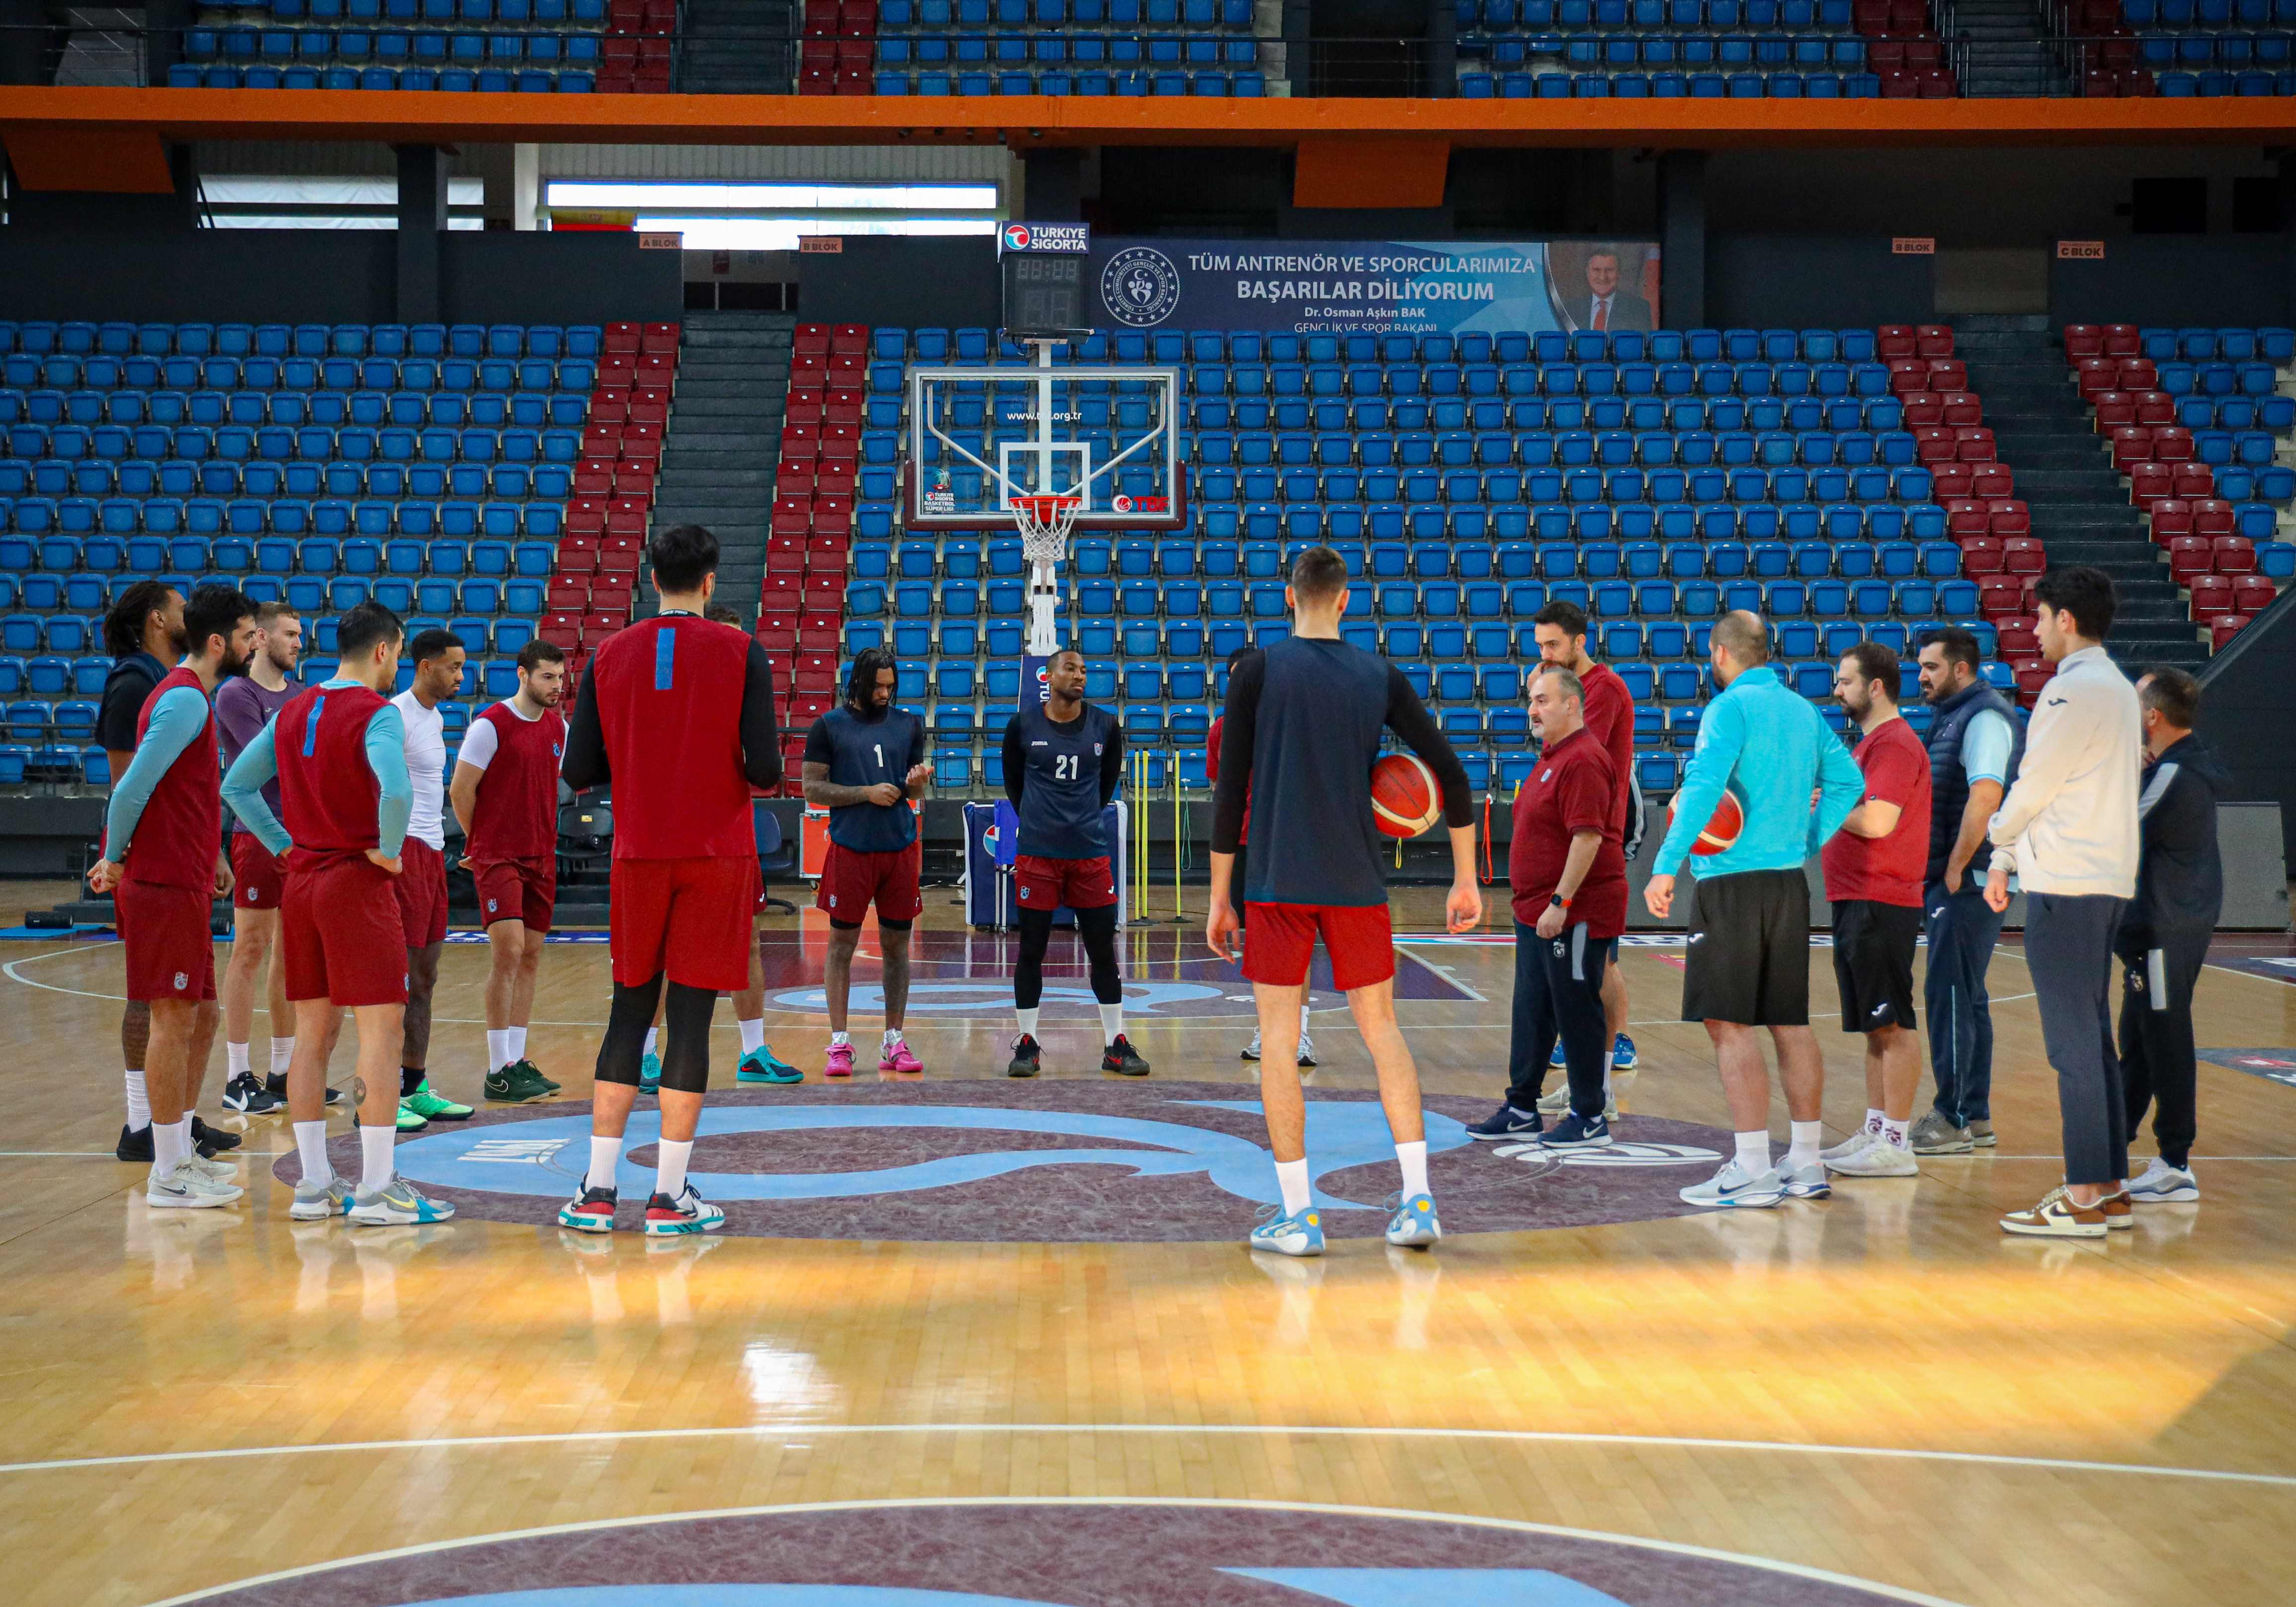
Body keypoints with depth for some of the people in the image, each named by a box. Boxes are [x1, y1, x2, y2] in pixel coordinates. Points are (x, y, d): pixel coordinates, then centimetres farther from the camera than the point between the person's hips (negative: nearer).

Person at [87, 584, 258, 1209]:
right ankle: (169, 1176, 2)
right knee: (175, 1021, -4)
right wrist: (115, 861, -11)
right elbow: (132, 788, -21)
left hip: (182, 883, 10)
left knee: (201, 1019, 16)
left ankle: (179, 1152, 24)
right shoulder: (185, 699, -16)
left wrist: (210, 853, 17)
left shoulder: (188, 696, 16)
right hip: (167, 887, -10)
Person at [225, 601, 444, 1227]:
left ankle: (315, 1186, 13)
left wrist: (286, 846, 13)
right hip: (357, 883, -7)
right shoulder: (377, 713, -12)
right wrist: (387, 850, -14)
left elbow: (236, 787, 14)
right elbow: (396, 791, -30)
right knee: (382, 1033, -4)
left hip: (301, 882, 8)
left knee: (313, 1034, 11)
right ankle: (377, 1189, -5)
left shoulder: (292, 711, 10)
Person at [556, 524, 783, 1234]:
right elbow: (765, 770, -12)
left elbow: (579, 771, 3)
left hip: (639, 856, 3)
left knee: (629, 1013, 11)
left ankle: (597, 1191, 11)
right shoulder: (741, 653, -5)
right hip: (716, 856, -3)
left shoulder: (611, 655, 3)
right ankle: (669, 1197, 1)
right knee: (691, 1016, 0)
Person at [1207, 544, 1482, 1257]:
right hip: (1358, 886, 2)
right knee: (1381, 1030, 12)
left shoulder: (1258, 670, -2)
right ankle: (1417, 1202, 6)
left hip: (1278, 887, -2)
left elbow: (1230, 792, -4)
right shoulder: (1381, 676, 6)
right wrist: (1466, 880, 13)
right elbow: (1452, 776, 6)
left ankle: (1297, 1215, 4)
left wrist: (1220, 898, 2)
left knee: (1278, 1040, 5)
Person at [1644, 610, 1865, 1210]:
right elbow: (1848, 781, 16)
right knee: (1790, 1022, 12)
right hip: (1790, 881, 8)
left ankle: (1752, 1170, -9)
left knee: (1729, 1024, -6)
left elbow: (1702, 789, -20)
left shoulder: (1731, 708, -10)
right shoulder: (1803, 709, 13)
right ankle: (1806, 1162, 17)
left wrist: (1666, 866, -20)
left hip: (1734, 884, -8)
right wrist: (1810, 841, 16)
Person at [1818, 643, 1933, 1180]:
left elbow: (1877, 821, -23)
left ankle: (1896, 1144, -6)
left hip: (1880, 903, -11)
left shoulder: (1894, 744, -14)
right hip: (1859, 900, 11)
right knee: (1875, 1024, 14)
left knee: (1893, 1023, -8)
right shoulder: (1873, 741, 19)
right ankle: (1875, 1130, 21)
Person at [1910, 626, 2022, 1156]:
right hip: (1948, 879, 10)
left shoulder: (1984, 717, -13)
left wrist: (1956, 869, -20)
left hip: (1968, 882, -10)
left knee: (1950, 995, -8)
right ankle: (1974, 1117, 20)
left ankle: (1954, 1120, -4)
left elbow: (1985, 797, -23)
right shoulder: (1951, 716, 17)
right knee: (1966, 997, 13)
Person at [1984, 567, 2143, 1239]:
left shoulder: (2074, 690, -14)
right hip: (2106, 882, 10)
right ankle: (2111, 1188, 16)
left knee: (2074, 1044, -7)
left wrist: (2000, 836, 9)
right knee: (2093, 1038, 13)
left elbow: (2035, 785, -11)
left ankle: (2084, 1200, -6)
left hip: (2066, 887, -10)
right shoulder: (2117, 687, 17)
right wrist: (2009, 862, 19)